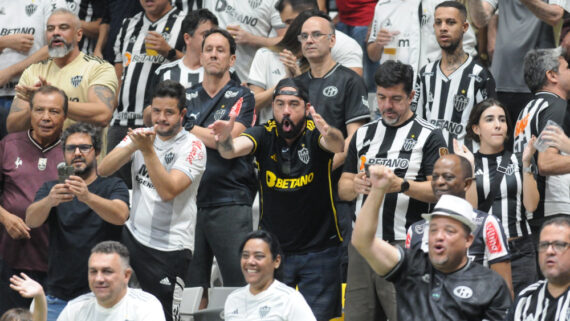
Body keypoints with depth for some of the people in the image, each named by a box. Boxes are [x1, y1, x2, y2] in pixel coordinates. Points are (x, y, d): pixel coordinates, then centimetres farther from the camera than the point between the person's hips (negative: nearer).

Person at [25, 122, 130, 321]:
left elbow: (120, 215, -20)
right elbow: (31, 220, -10)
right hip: (57, 296, 2)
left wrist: (87, 197, -39)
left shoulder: (113, 187, 1)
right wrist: (49, 200, -33)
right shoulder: (51, 189, 8)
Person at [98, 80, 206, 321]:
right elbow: (103, 170, -6)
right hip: (133, 236, 5)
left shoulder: (192, 147, -10)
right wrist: (133, 146, -22)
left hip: (170, 248, -5)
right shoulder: (142, 136, 6)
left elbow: (168, 191, -24)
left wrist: (147, 150, -29)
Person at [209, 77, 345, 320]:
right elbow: (234, 149, -23)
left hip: (319, 249, -2)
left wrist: (330, 134, -54)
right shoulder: (265, 135, -4)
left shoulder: (315, 134, -8)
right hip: (273, 248, 2)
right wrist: (225, 141, -47)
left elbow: (337, 145, -30)